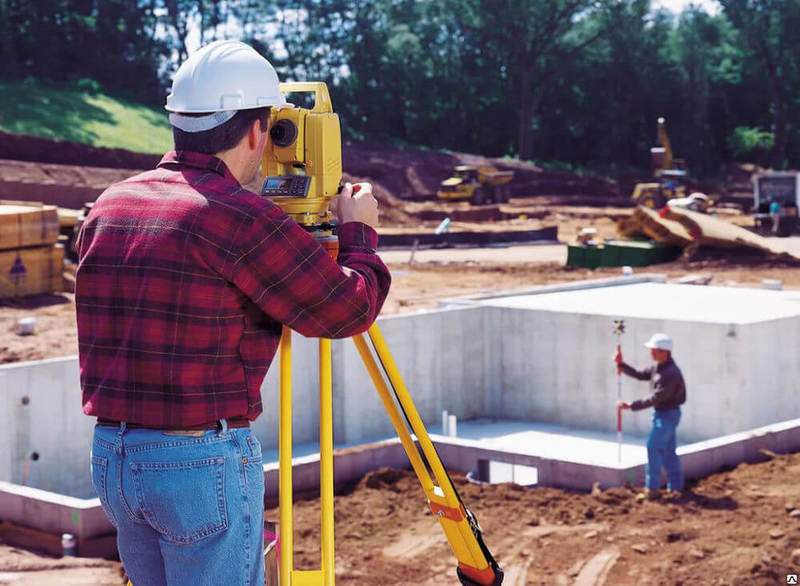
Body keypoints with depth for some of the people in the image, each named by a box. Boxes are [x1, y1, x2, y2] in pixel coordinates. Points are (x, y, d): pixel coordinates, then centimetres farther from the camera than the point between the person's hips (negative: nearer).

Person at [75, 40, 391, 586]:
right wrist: (359, 231, 11)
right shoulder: (240, 218, -16)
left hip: (111, 457, 7)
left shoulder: (109, 206, 6)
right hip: (205, 459, -7)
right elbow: (349, 308, -8)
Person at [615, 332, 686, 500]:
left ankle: (652, 488, -5)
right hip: (661, 413, 10)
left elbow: (656, 398, -25)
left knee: (653, 448, -9)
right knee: (668, 451, 13)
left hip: (667, 415, -10)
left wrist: (631, 405, -23)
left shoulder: (670, 373, -25)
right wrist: (621, 364, 0)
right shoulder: (658, 367, 6)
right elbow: (640, 375, 13)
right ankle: (675, 488, 19)